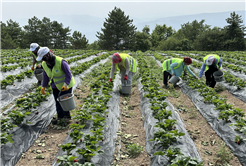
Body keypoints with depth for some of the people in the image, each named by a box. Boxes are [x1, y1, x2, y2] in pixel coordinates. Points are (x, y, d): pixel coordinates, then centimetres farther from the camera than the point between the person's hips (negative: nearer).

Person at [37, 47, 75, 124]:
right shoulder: (44, 64, -7)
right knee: (57, 101, 9)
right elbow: (45, 75, 6)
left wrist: (66, 84, -31)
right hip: (56, 85, 6)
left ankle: (67, 116, 17)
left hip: (66, 84, -6)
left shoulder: (61, 62, -28)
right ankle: (60, 117, 22)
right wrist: (43, 86, 5)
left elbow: (68, 73, -22)